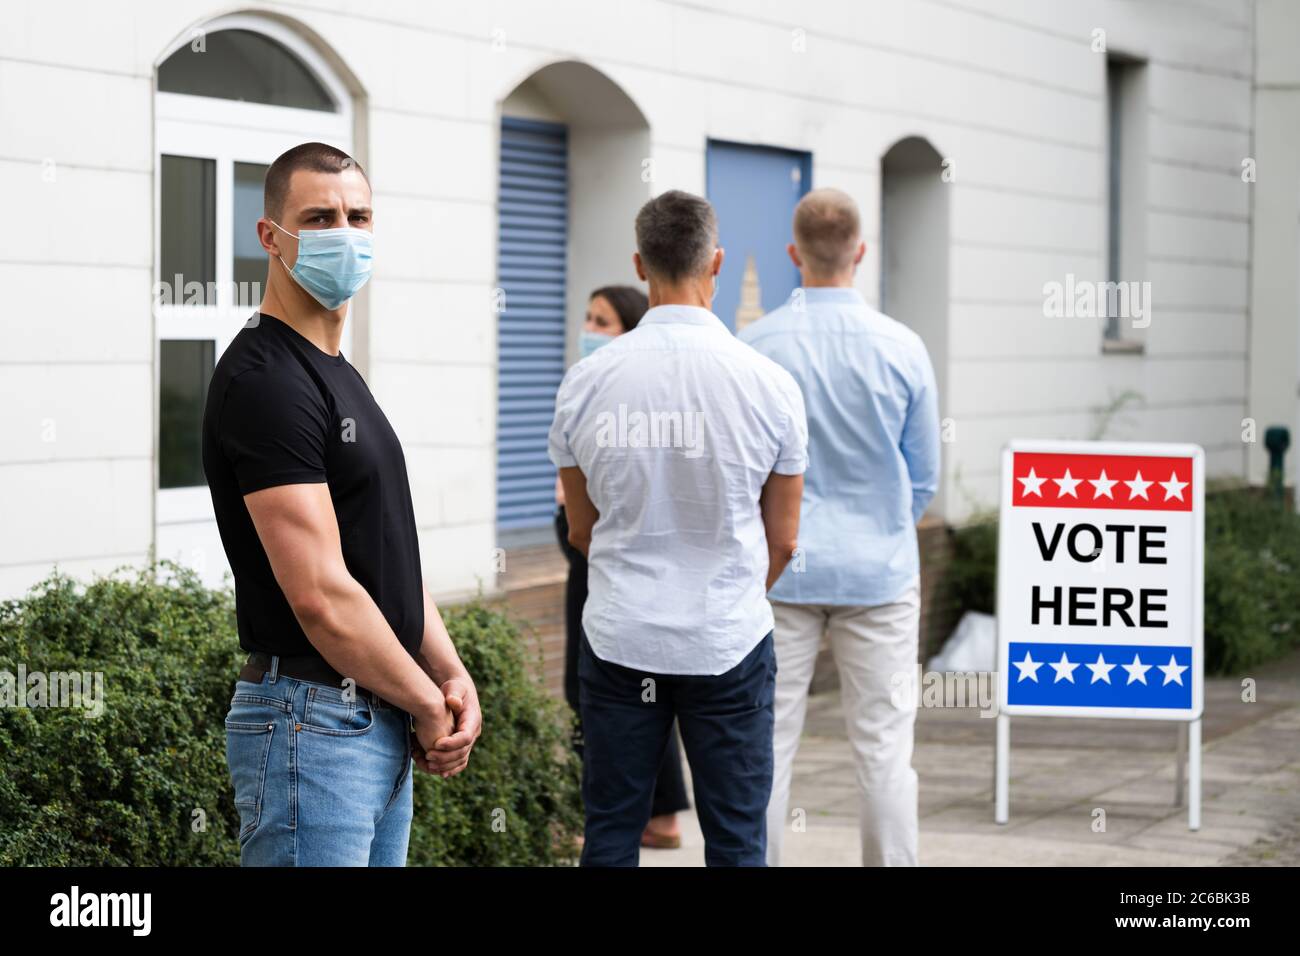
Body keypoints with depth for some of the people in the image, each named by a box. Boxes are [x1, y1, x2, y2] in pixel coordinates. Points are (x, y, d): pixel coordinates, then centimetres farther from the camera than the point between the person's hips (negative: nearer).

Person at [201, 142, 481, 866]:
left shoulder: (340, 377, 16)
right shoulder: (264, 380, -15)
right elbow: (322, 595, -21)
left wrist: (453, 676, 2)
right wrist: (430, 708, -10)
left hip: (384, 724, 10)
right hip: (311, 724, -10)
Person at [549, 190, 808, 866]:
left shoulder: (587, 381, -4)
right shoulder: (768, 384, -8)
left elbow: (582, 530, 8)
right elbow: (783, 539, 3)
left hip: (619, 638, 2)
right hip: (728, 642, -1)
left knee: (610, 834, 10)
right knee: (735, 840, 6)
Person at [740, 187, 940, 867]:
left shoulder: (754, 346, -6)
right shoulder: (902, 349, -5)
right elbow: (924, 478, 4)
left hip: (779, 572, 0)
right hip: (878, 574, 0)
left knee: (766, 746, 5)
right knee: (883, 750, 4)